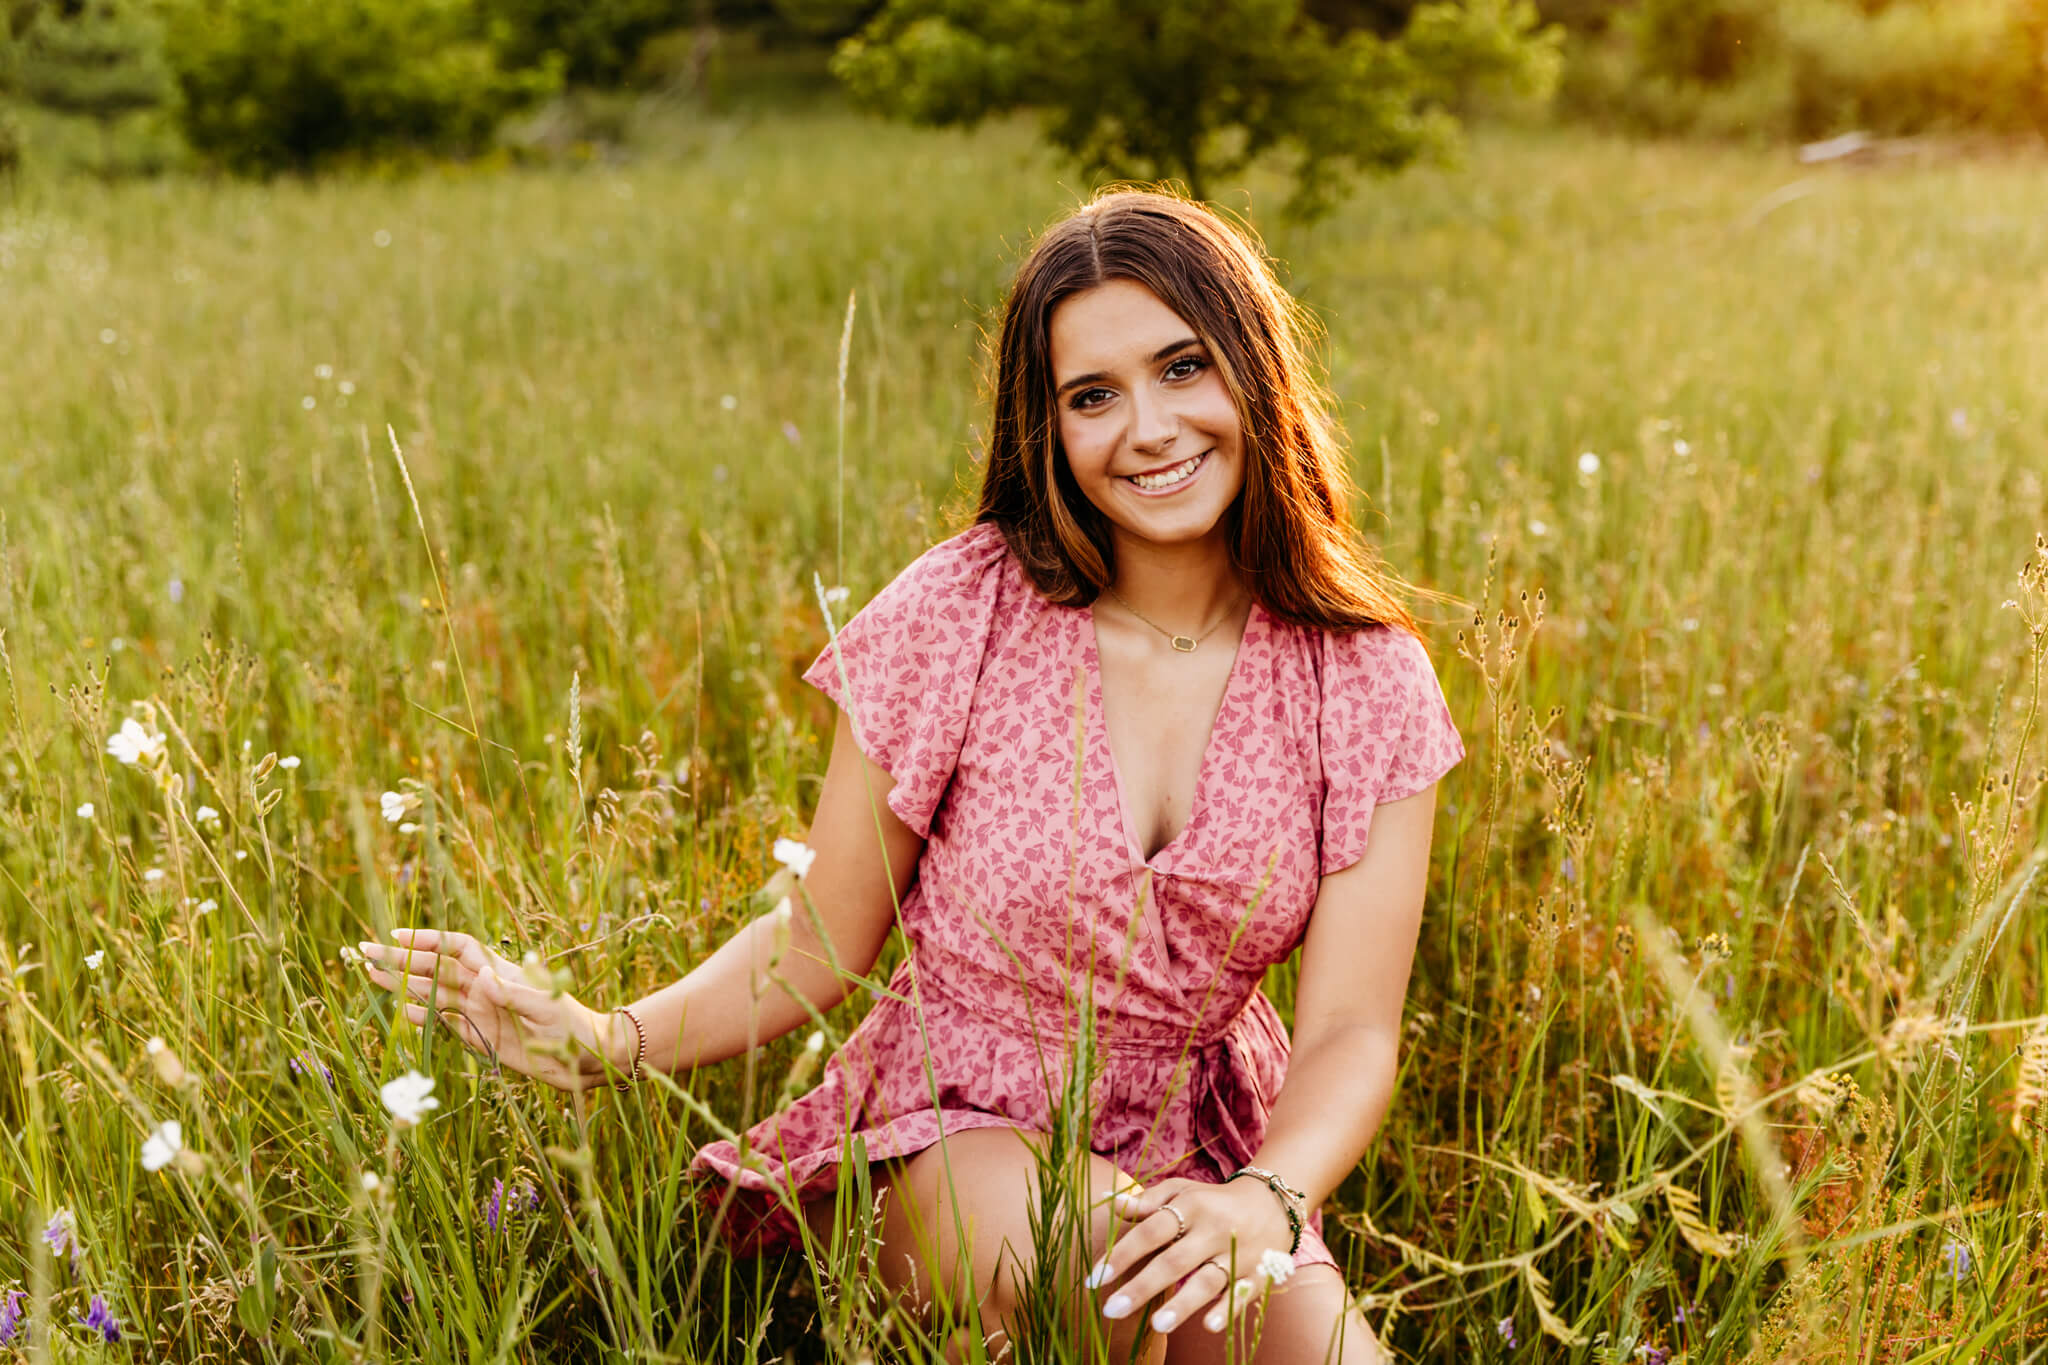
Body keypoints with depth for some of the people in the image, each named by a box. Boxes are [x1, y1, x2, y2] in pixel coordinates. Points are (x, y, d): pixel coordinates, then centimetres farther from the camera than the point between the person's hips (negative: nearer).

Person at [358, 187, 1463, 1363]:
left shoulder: (1367, 682, -8)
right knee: (1091, 1241, -34)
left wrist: (1264, 1202, -32)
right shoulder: (959, 618, -12)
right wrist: (604, 1044, -22)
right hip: (951, 1130, -2)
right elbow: (824, 944, -6)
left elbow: (1352, 1034, -11)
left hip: (1206, 1155, 2)